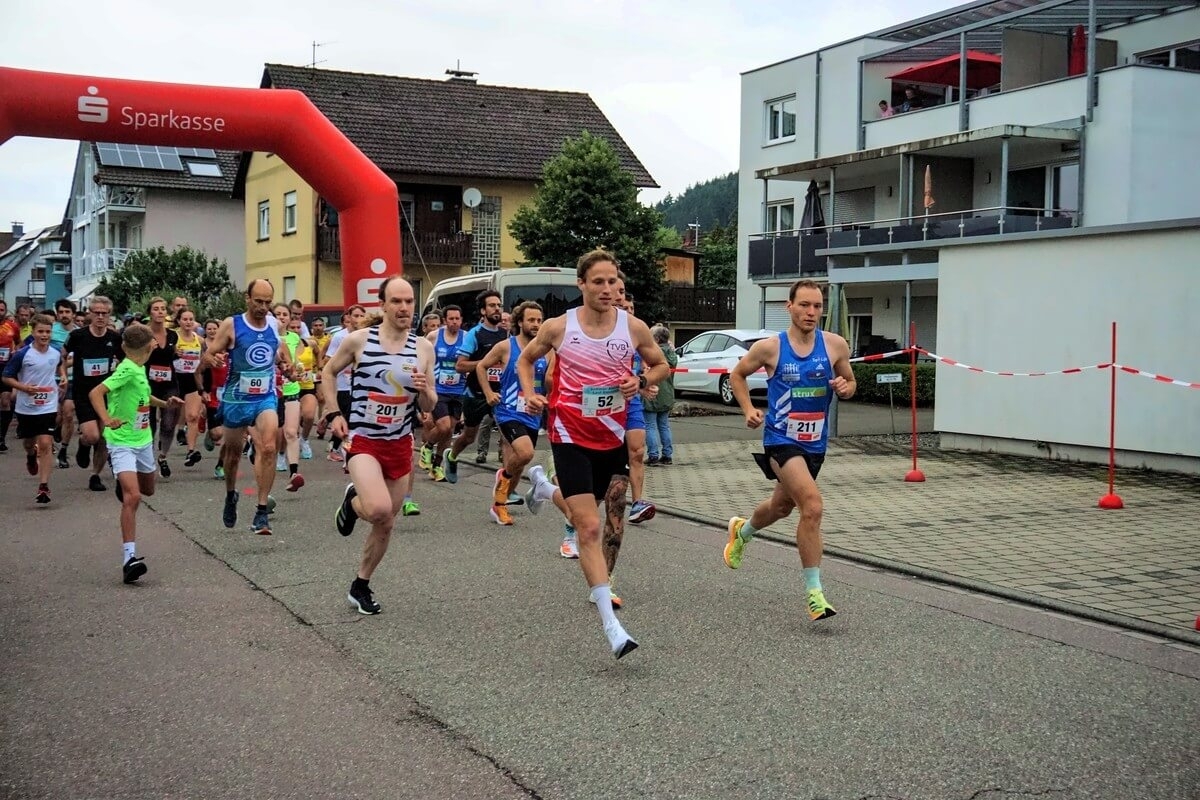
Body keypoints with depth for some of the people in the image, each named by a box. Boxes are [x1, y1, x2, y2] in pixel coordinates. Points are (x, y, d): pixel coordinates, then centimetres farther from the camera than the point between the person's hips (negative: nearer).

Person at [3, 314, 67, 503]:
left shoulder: (56, 353, -1)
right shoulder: (22, 355, -13)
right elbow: (7, 377, -6)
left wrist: (63, 377, 6)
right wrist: (23, 387, -21)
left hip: (48, 407, 0)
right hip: (26, 407, 0)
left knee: (46, 444, -11)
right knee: (29, 442, 18)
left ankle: (44, 486, -9)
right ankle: (31, 456, 56)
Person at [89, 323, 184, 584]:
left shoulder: (139, 370, 6)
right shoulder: (127, 370, -20)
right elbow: (95, 392, -31)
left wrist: (164, 403, 19)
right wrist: (107, 420, -44)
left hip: (143, 439, 8)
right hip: (122, 442, -8)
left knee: (148, 489, 24)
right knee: (132, 497, -21)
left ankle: (123, 481, 59)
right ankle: (129, 558, -21)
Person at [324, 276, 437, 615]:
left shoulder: (423, 347, -1)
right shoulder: (359, 339, -9)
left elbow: (430, 406, 3)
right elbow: (329, 371, 7)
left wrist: (424, 390, -20)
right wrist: (334, 414, -3)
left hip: (400, 444, 4)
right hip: (363, 440, -4)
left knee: (385, 524, 10)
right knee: (379, 509, -27)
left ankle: (360, 587, 31)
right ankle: (353, 500, 9)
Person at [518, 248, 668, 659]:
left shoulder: (633, 327, -2)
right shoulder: (559, 327, -5)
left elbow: (660, 365, 12)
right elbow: (525, 359, 11)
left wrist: (642, 381, -9)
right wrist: (530, 395, -6)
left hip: (613, 437, 4)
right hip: (571, 436, -4)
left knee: (614, 525, 14)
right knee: (590, 527, -11)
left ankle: (546, 486, 41)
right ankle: (610, 623, -12)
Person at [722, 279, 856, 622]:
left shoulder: (835, 345, -4)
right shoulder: (769, 347, -10)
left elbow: (850, 383, 10)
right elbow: (737, 375, 7)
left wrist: (844, 388, -13)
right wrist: (749, 410, -6)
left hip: (815, 442, 5)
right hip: (781, 440, -5)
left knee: (782, 506, 25)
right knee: (812, 505, -23)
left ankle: (741, 530, 59)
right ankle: (813, 592, -15)